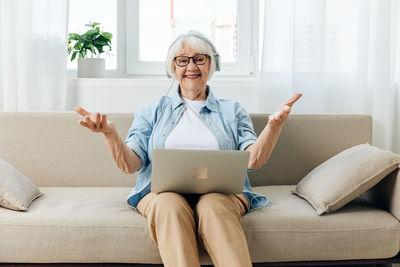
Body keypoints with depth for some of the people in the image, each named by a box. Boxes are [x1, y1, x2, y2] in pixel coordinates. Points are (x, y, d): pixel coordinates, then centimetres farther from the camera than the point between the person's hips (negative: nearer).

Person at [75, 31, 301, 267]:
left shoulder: (232, 111, 20)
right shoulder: (154, 112, 20)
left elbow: (253, 160, 4)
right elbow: (130, 164, 8)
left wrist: (274, 125, -14)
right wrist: (110, 132, -12)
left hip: (221, 192, 0)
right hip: (163, 192, 1)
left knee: (214, 207, -36)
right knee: (171, 206, -35)